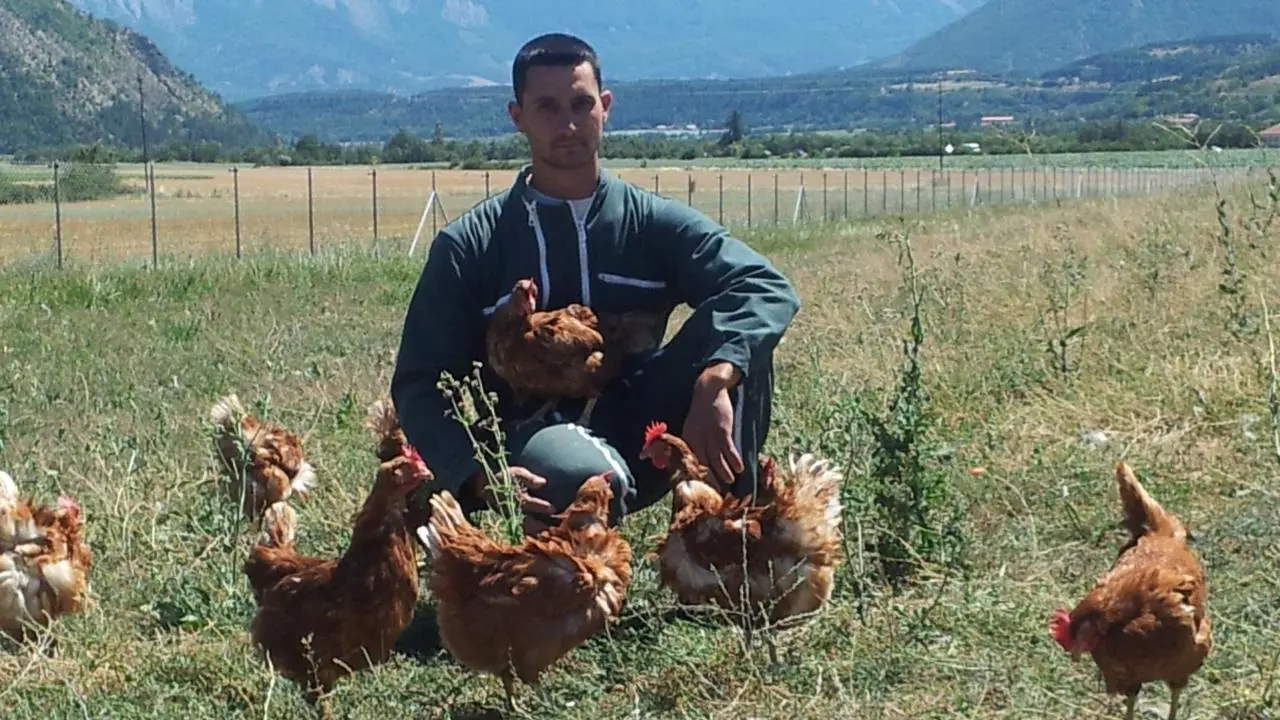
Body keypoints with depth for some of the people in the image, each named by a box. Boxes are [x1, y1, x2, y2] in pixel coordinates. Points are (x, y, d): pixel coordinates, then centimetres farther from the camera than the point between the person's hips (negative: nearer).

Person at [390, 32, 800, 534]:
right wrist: (479, 473, -24)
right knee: (585, 474, -41)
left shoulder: (654, 223, 4)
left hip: (637, 444, 4)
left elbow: (766, 287, -12)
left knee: (733, 338, -20)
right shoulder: (469, 247, 0)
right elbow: (420, 385, -4)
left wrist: (714, 382, -33)